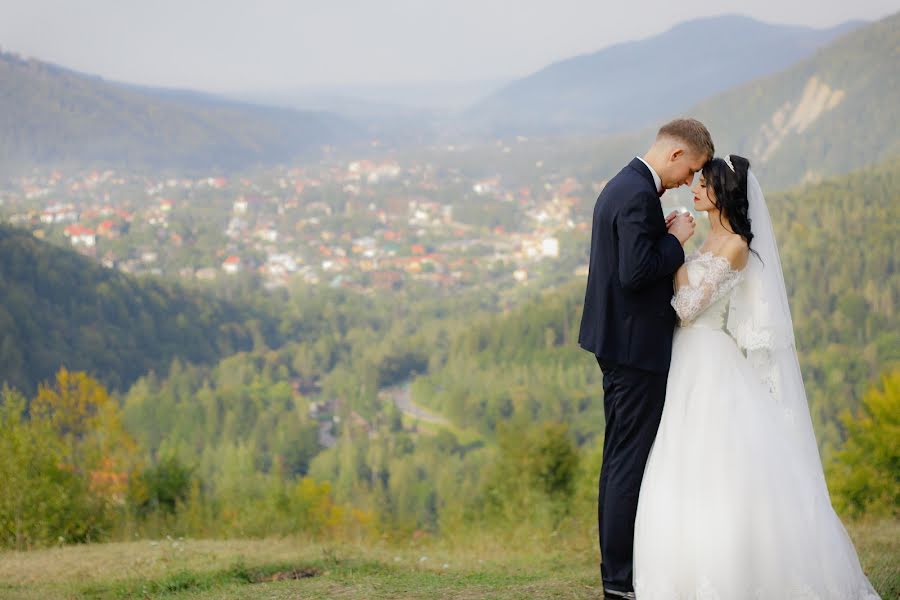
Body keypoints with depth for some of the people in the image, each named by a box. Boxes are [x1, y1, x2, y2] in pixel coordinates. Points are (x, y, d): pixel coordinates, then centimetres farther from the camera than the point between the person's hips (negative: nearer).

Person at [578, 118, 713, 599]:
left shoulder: (620, 186, 13)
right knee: (631, 460, -5)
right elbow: (636, 273, -26)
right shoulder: (639, 195, -19)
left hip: (616, 342, 11)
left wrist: (665, 236, 8)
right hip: (637, 346, -11)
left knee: (620, 457, 16)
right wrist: (675, 239, -13)